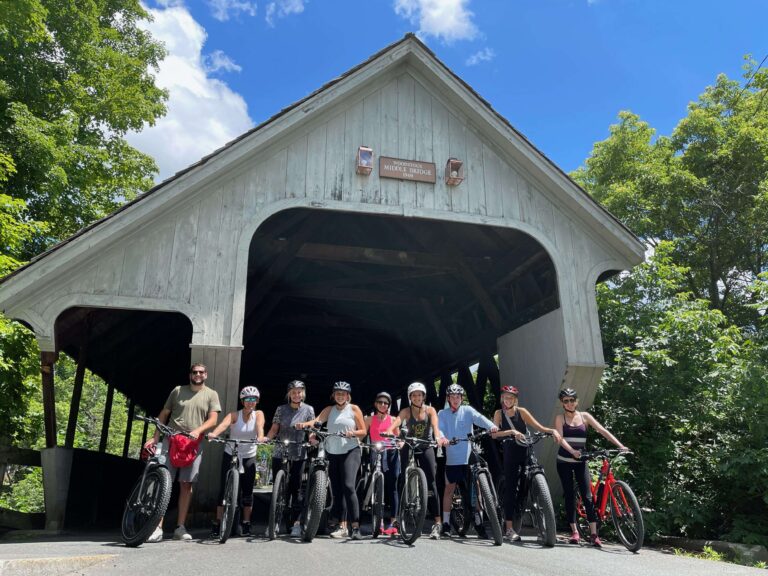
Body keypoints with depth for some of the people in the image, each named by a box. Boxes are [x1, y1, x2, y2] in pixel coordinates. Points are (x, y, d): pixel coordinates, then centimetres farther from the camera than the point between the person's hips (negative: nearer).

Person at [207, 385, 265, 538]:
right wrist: (213, 433, -52)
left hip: (249, 457, 1)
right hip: (230, 455, -1)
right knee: (224, 488, -2)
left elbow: (260, 426, -27)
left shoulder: (258, 414, -7)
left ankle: (246, 523, 17)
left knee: (247, 490, 4)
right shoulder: (234, 415, -11)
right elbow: (224, 424, -31)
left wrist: (260, 437, -50)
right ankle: (217, 522, 8)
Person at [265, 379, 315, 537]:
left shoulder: (308, 409, 3)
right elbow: (274, 429, 3)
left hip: (298, 454, -1)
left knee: (295, 488, 0)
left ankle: (296, 524, 6)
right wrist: (265, 438, -15)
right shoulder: (281, 409, 6)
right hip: (280, 452, 2)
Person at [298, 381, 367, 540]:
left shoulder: (354, 409, 4)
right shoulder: (329, 410, 11)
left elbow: (363, 431, 3)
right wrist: (305, 424, -28)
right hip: (332, 453, 4)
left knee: (348, 486, -18)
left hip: (350, 451, -4)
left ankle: (355, 527, -16)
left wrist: (352, 433, -17)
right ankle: (342, 526, 18)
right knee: (336, 491, 7)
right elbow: (317, 420, -8)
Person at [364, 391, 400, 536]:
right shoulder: (370, 419, 10)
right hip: (376, 453, 0)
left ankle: (393, 522, 3)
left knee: (392, 487, -1)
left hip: (391, 453, 0)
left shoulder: (393, 420, 11)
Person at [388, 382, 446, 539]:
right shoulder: (406, 411, -5)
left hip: (426, 448, 0)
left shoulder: (430, 410, -3)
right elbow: (396, 423, -23)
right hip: (409, 447, 0)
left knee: (431, 482, -7)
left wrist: (438, 437, -41)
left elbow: (435, 426, -20)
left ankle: (437, 523, -3)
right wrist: (389, 431, -46)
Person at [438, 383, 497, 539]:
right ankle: (446, 523, 17)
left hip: (469, 457, 0)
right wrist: (441, 438, -32)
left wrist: (492, 426, -34)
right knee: (449, 489, 7)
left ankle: (478, 523, 11)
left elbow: (480, 418, -13)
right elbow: (439, 428, -9)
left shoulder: (468, 411, 5)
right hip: (452, 458, 1)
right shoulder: (442, 414, 7)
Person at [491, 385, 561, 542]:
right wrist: (511, 432, -27)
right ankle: (509, 529, 3)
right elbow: (494, 434, -13)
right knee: (510, 489, -2)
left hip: (526, 452, 1)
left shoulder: (521, 411, 0)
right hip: (510, 454, 0)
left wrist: (553, 430, -24)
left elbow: (540, 427, -5)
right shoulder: (499, 414, 0)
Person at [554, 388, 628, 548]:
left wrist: (620, 445, -17)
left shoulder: (584, 416, 2)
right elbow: (560, 438, -16)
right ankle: (574, 531, 11)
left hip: (580, 461, 1)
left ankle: (593, 534, -4)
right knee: (569, 496, 2)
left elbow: (602, 431, -6)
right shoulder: (560, 418, -3)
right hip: (564, 461, -1)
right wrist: (572, 451, -33)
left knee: (587, 496, -6)